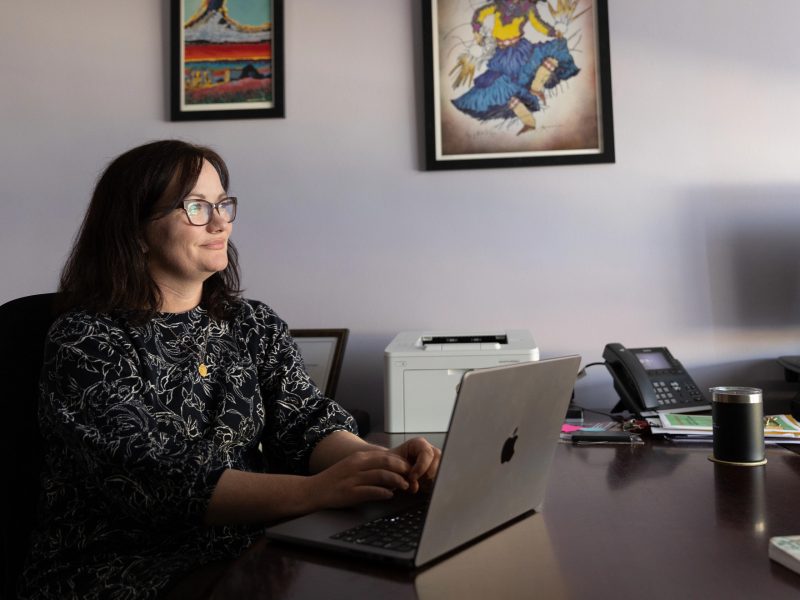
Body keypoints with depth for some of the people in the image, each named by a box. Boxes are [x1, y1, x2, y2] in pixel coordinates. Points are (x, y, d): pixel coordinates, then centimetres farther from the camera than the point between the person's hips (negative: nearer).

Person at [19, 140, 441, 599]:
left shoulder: (256, 326, 7)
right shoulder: (85, 343, -9)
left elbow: (306, 420, -3)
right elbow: (148, 478, -21)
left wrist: (376, 459, -25)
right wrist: (314, 491, -33)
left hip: (244, 559, 6)